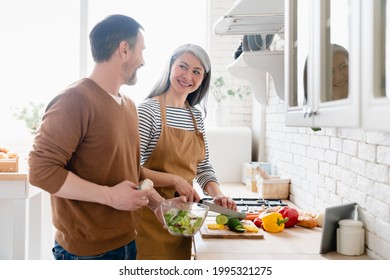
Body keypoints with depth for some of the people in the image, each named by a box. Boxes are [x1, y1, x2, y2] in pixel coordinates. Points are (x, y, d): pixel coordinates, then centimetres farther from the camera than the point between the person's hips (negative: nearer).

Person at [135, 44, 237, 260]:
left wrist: (217, 195, -5)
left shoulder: (196, 116, 9)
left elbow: (203, 167, 11)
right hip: (151, 214, -6)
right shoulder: (148, 109, -11)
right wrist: (175, 180, -21)